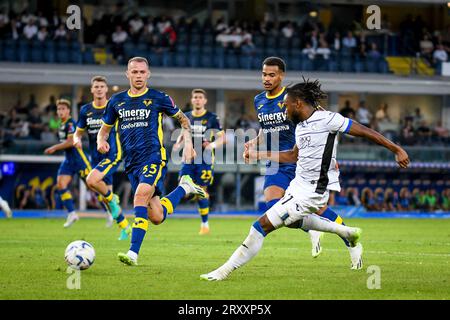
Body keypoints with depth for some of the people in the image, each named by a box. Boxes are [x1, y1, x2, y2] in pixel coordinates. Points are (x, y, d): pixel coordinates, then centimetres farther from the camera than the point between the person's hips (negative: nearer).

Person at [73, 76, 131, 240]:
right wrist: (76, 140, -11)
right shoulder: (85, 110, 5)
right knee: (103, 198, 8)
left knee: (91, 181, -29)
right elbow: (78, 132, 12)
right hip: (95, 158, 5)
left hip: (112, 154, -5)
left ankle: (111, 198, -1)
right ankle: (125, 227, 23)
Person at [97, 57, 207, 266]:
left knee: (141, 195, -31)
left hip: (153, 157, -5)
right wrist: (101, 141, -1)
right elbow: (105, 128, 22)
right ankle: (184, 188, 33)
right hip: (131, 163, 5)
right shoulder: (116, 101, 12)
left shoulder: (158, 98, 3)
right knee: (156, 217, 2)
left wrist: (188, 144, 3)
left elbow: (183, 119, 15)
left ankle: (133, 253, -33)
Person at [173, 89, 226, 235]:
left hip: (204, 161, -4)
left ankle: (205, 224, 11)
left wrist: (213, 144, -21)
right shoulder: (186, 117, 9)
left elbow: (222, 137, -2)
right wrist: (178, 143, 0)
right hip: (188, 159, 4)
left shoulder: (212, 118, -2)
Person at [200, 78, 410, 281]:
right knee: (294, 221, 37)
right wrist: (258, 155, 21)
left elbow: (366, 132, -13)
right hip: (298, 184, 10)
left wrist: (396, 150, -12)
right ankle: (350, 235, 41)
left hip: (312, 192, -10)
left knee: (262, 226, -11)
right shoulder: (301, 126, 8)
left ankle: (225, 271, -3)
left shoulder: (327, 119, -17)